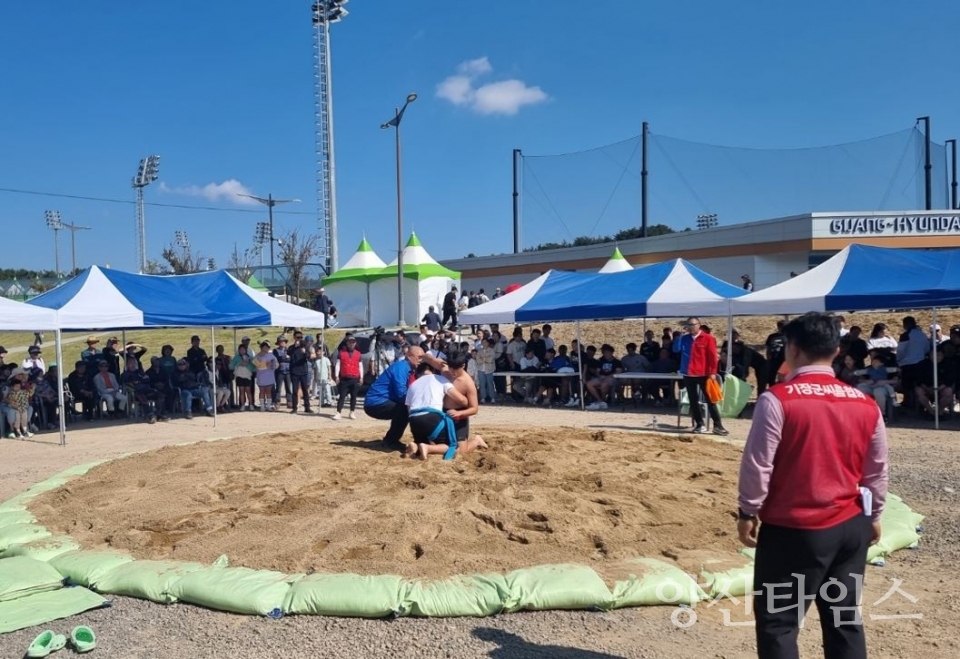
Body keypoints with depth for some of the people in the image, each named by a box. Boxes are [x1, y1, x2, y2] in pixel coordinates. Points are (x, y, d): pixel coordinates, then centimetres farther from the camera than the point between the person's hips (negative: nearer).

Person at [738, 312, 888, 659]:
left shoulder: (777, 399, -15)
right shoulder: (866, 404, 3)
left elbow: (757, 464, -14)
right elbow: (877, 470, 10)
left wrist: (748, 513, -2)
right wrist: (873, 515, 24)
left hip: (793, 530, -6)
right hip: (851, 527, 6)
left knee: (777, 622, 5)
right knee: (845, 619, 16)